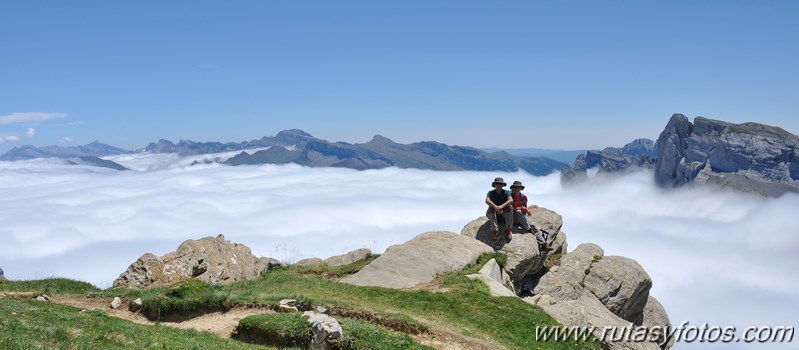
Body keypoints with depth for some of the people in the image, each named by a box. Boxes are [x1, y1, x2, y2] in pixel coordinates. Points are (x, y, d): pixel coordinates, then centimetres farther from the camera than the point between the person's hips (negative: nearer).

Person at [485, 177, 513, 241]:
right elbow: (487, 201, -25)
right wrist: (495, 207, -43)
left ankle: (507, 230, -29)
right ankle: (495, 231, -40)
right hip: (493, 213, 0)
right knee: (491, 208, -31)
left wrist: (502, 206, -43)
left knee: (509, 207, -29)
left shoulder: (506, 192, -4)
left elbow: (511, 200, -25)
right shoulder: (491, 193, -4)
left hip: (504, 213, 0)